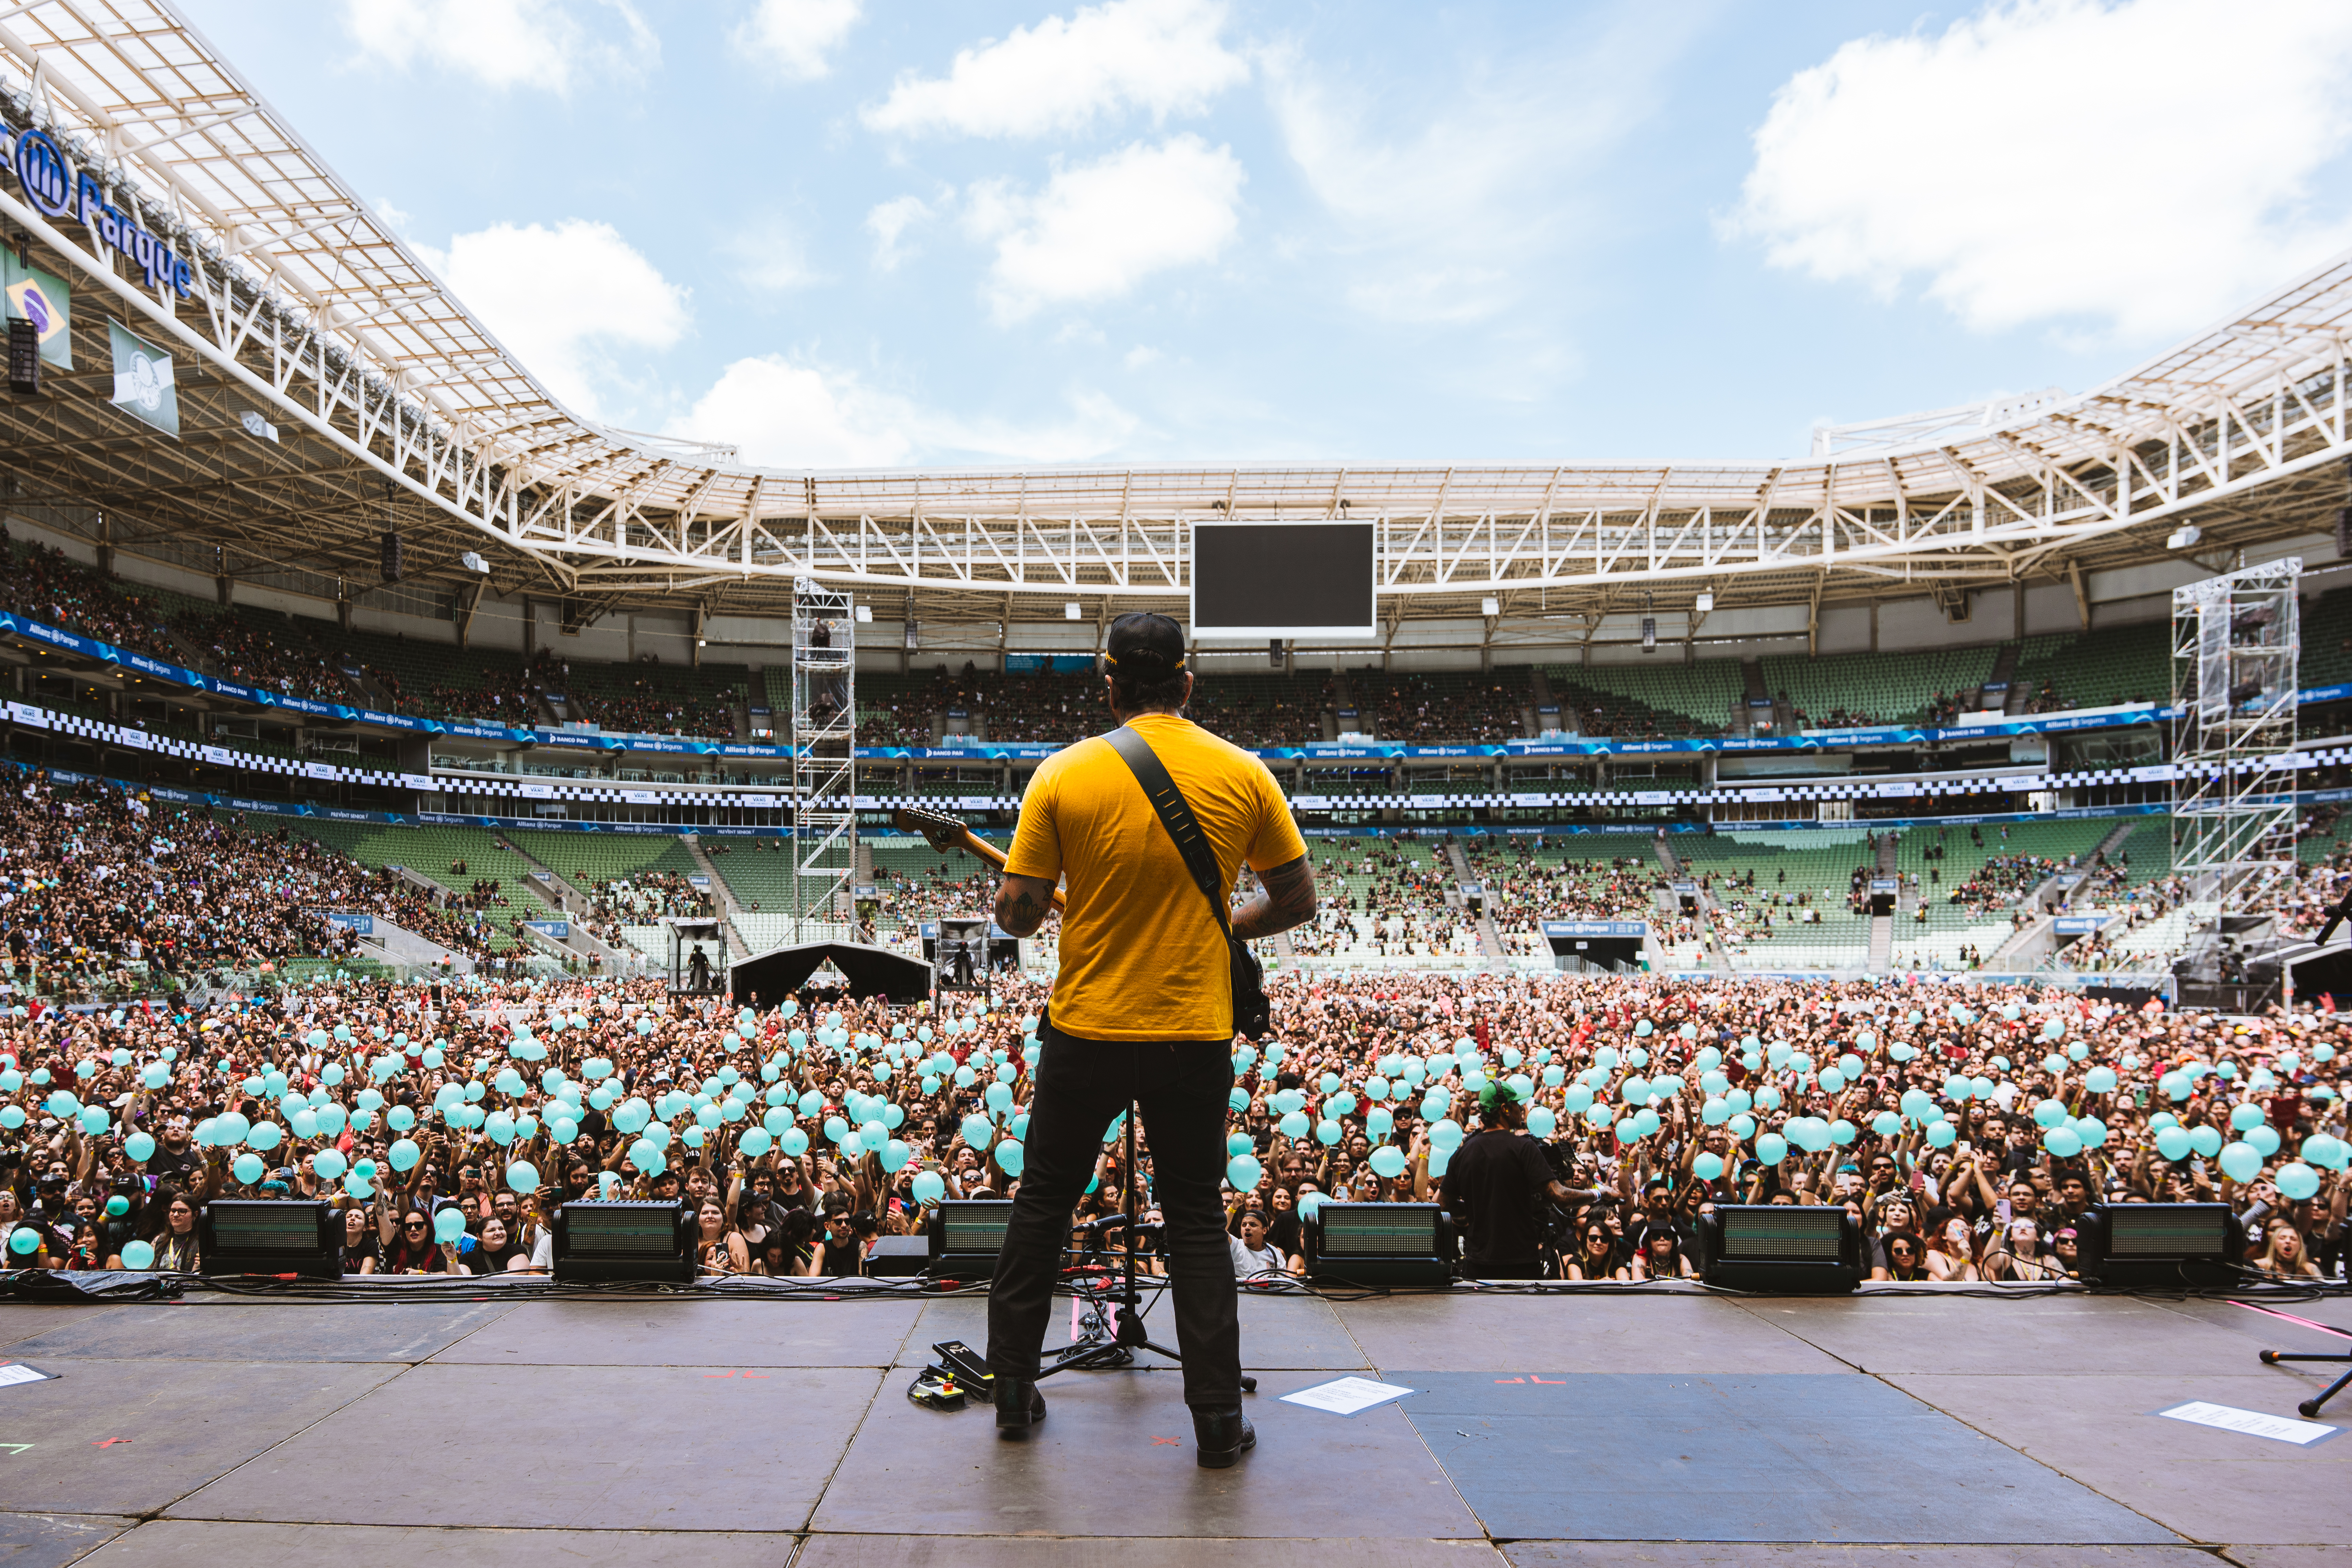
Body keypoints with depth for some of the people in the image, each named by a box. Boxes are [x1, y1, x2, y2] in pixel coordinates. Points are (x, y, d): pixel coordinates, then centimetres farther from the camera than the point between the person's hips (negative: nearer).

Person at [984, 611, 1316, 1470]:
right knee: (1195, 1218, 13)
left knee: (1043, 1200, 17)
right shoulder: (1243, 774, -4)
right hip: (1195, 1035, 1)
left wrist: (1002, 894, 14)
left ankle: (1013, 1387, 27)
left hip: (1086, 1029, 0)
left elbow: (1017, 913, -8)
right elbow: (1297, 901, 2)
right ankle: (1218, 1418, 16)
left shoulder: (1064, 773, -8)